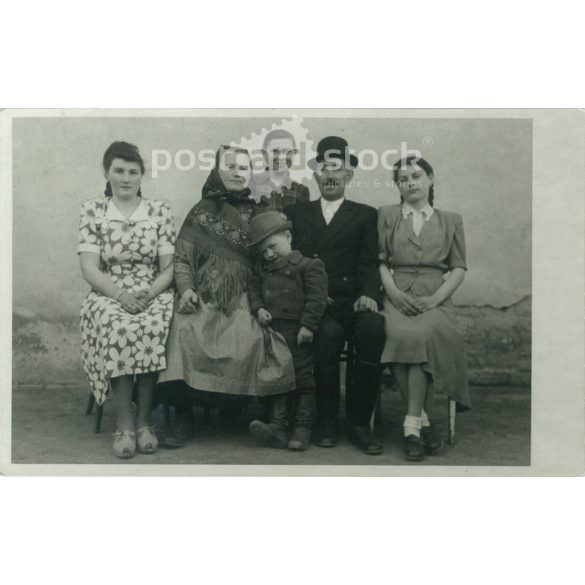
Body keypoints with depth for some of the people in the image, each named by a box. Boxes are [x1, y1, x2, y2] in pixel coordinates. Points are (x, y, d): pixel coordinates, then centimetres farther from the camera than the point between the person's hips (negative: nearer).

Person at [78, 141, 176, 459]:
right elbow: (89, 269, -2)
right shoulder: (93, 210, 7)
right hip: (109, 295, 0)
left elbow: (169, 266, 3)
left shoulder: (159, 210, 8)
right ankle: (124, 424, -25)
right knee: (119, 328, -35)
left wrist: (149, 294, -16)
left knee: (155, 327, -34)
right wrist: (121, 295, -18)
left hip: (154, 294, 1)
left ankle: (144, 420, -20)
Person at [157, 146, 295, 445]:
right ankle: (184, 417, -19)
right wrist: (186, 289, -11)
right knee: (186, 333, -29)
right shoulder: (201, 212, 12)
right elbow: (182, 258, 8)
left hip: (243, 297, 0)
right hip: (203, 296, 0)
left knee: (249, 338, -30)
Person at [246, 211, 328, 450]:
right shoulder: (263, 269, 17)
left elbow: (317, 297, -10)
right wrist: (258, 308, -3)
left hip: (297, 332, -6)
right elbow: (254, 289, 17)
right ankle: (277, 425, 5)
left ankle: (302, 427, 6)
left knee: (302, 375, 0)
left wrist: (308, 325, -16)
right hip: (272, 329, 6)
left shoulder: (309, 265, -4)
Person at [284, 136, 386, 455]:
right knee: (328, 332, -32)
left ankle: (359, 421, -19)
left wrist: (368, 294, -15)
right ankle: (326, 420, -13)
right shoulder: (296, 213, 21)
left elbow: (368, 263, 6)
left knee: (373, 327, -32)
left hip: (349, 300, 0)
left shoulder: (365, 215, 19)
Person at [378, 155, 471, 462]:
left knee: (424, 334, -34)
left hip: (434, 296, 0)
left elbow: (459, 268, 12)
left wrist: (436, 298, -6)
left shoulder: (451, 220, 19)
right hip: (397, 295, 0)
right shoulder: (387, 215, 19)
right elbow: (380, 261, 11)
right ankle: (423, 419, -23)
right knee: (401, 334, -34)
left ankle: (412, 425, -30)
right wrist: (393, 291, -9)